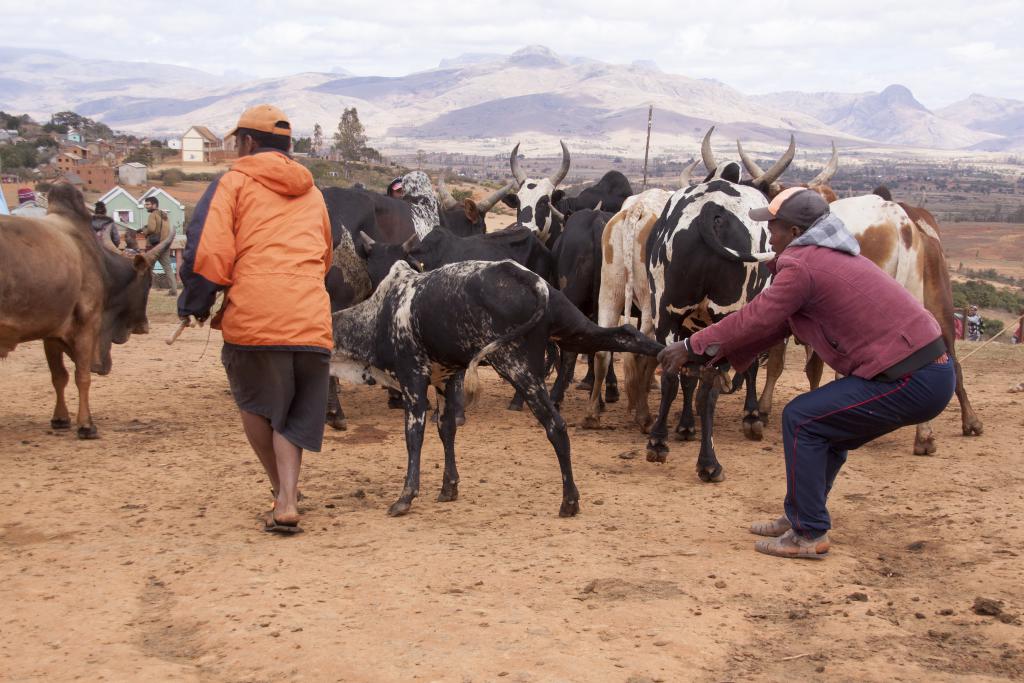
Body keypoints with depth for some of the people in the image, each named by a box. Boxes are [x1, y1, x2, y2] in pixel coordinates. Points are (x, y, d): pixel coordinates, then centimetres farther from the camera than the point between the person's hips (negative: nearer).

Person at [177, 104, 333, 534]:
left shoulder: (235, 181, 6)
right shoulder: (311, 192, 23)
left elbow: (208, 249, -4)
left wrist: (197, 304, 7)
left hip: (253, 315, -4)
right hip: (312, 318, 4)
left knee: (255, 404, 17)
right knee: (293, 414, 12)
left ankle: (282, 489, 18)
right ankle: (286, 502, -2)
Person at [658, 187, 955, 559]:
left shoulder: (802, 266, -11)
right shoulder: (829, 256, 20)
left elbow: (754, 320, -6)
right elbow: (775, 323, 23)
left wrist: (691, 347, 6)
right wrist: (713, 355, 22)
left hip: (912, 382, -10)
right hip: (932, 369, 10)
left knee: (801, 419, -3)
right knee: (827, 425, 21)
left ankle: (809, 535, 4)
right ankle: (801, 518, 32)